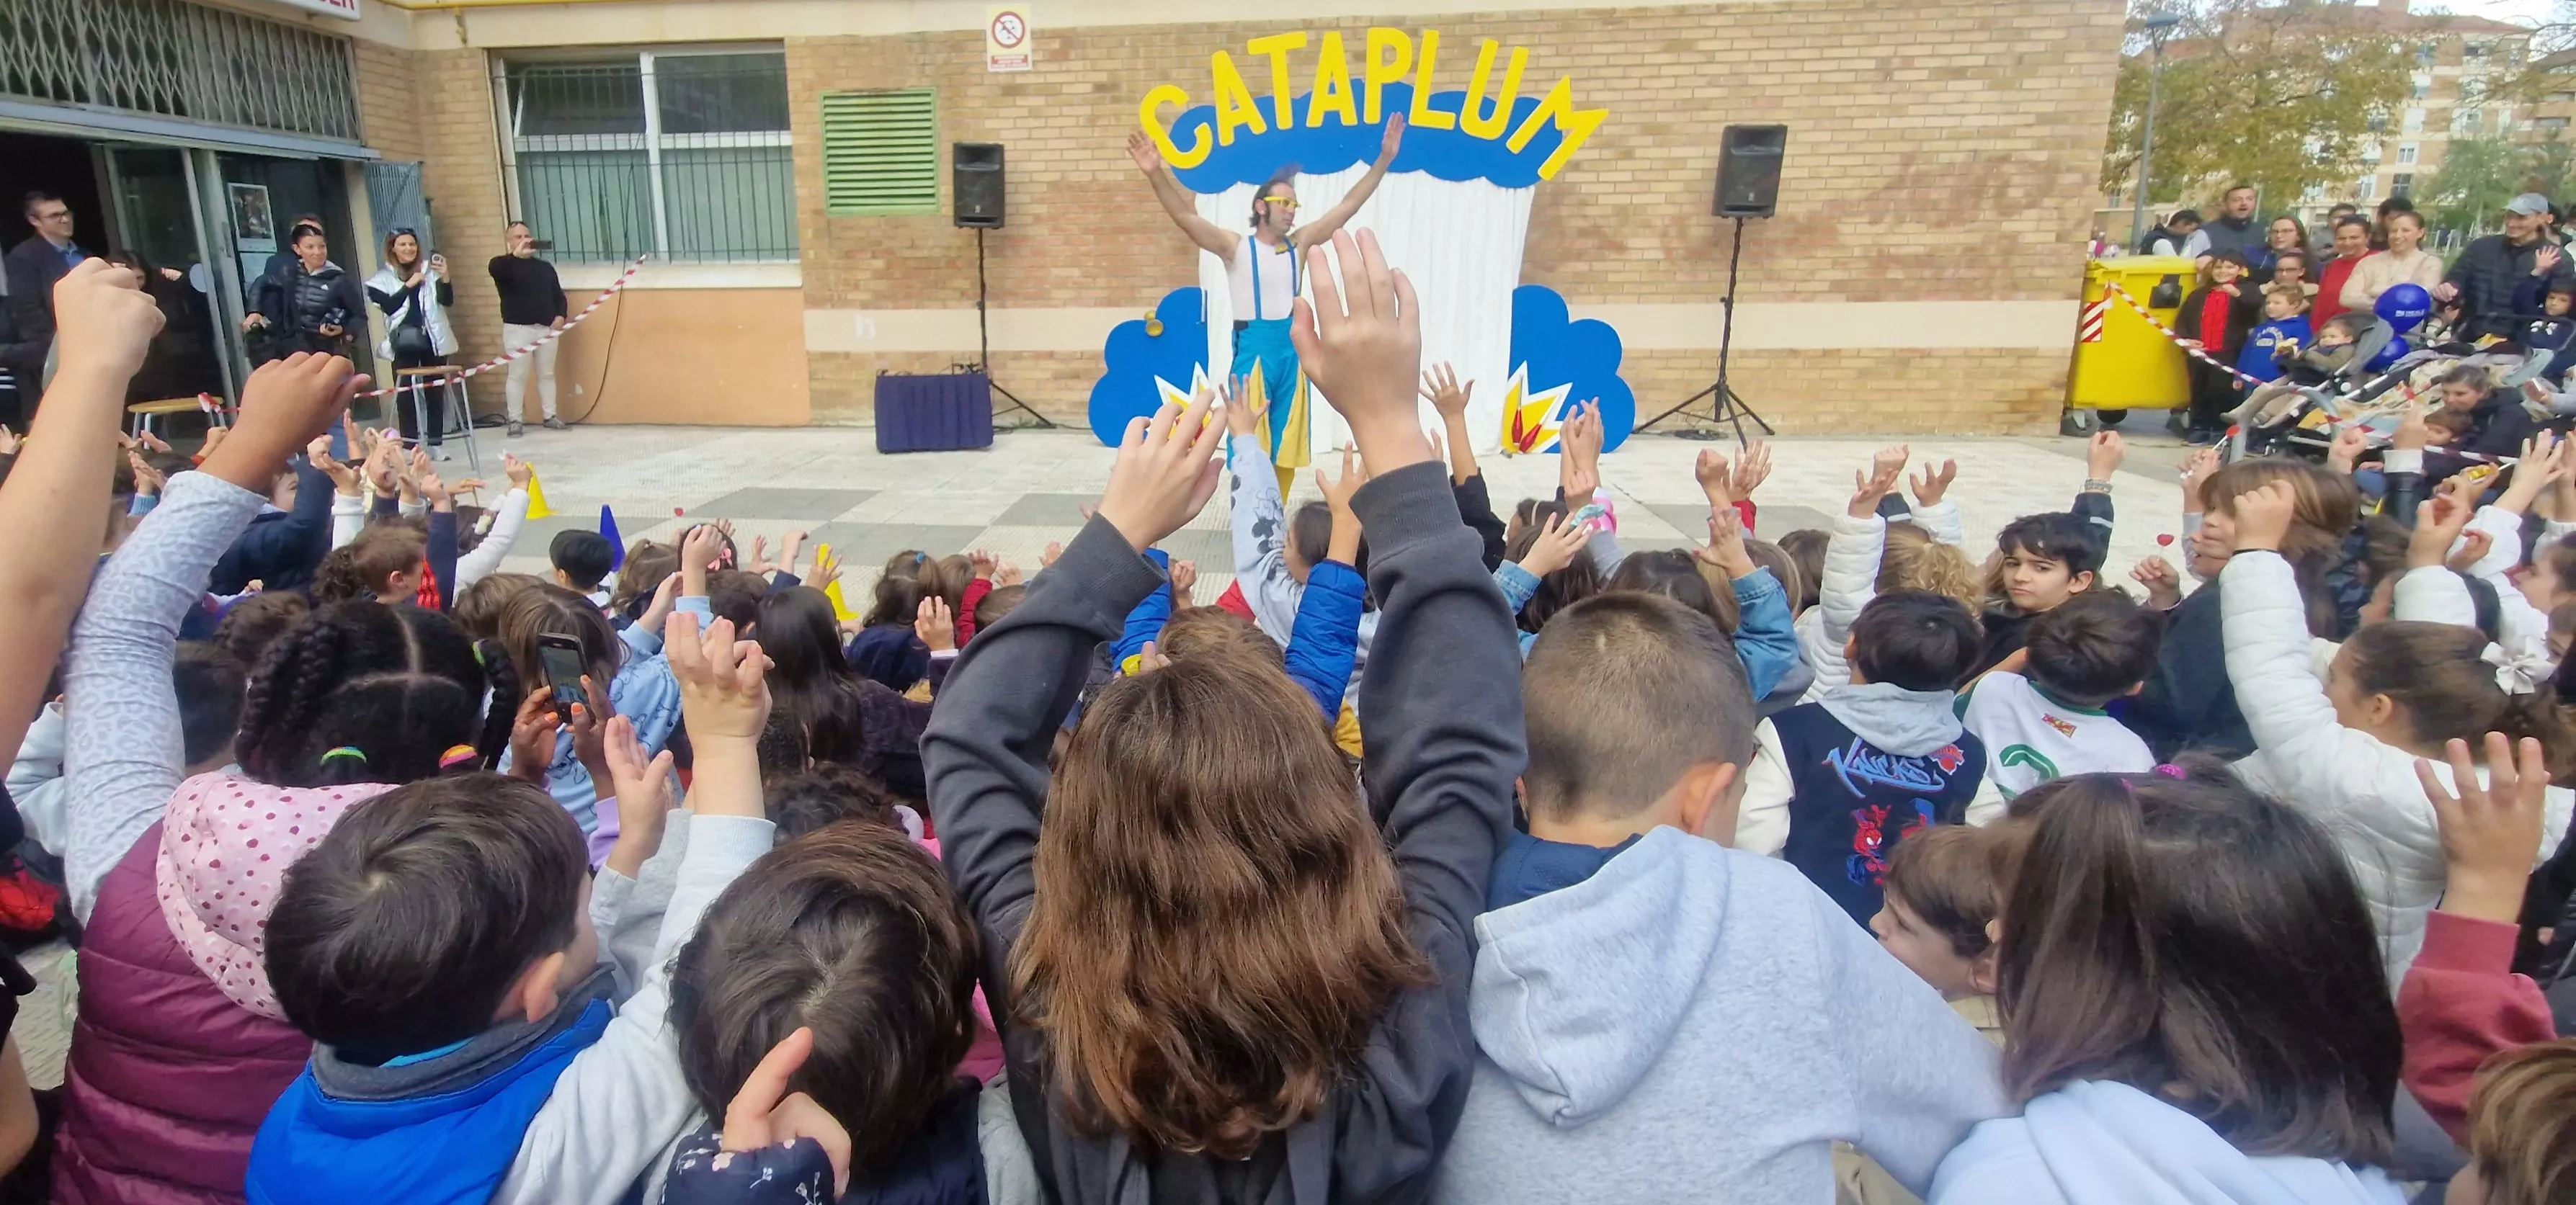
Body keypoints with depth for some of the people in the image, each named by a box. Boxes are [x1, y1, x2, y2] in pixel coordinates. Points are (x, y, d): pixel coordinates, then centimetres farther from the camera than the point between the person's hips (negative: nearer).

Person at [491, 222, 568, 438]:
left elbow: (558, 295, 17)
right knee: (518, 375, -3)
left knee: (547, 374, 9)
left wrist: (561, 316, -2)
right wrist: (517, 254, -39)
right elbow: (496, 270, -24)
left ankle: (550, 417, 16)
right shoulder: (503, 264, 1)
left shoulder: (545, 267, 15)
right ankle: (515, 421, 1)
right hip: (517, 329, -4)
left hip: (547, 328, 4)